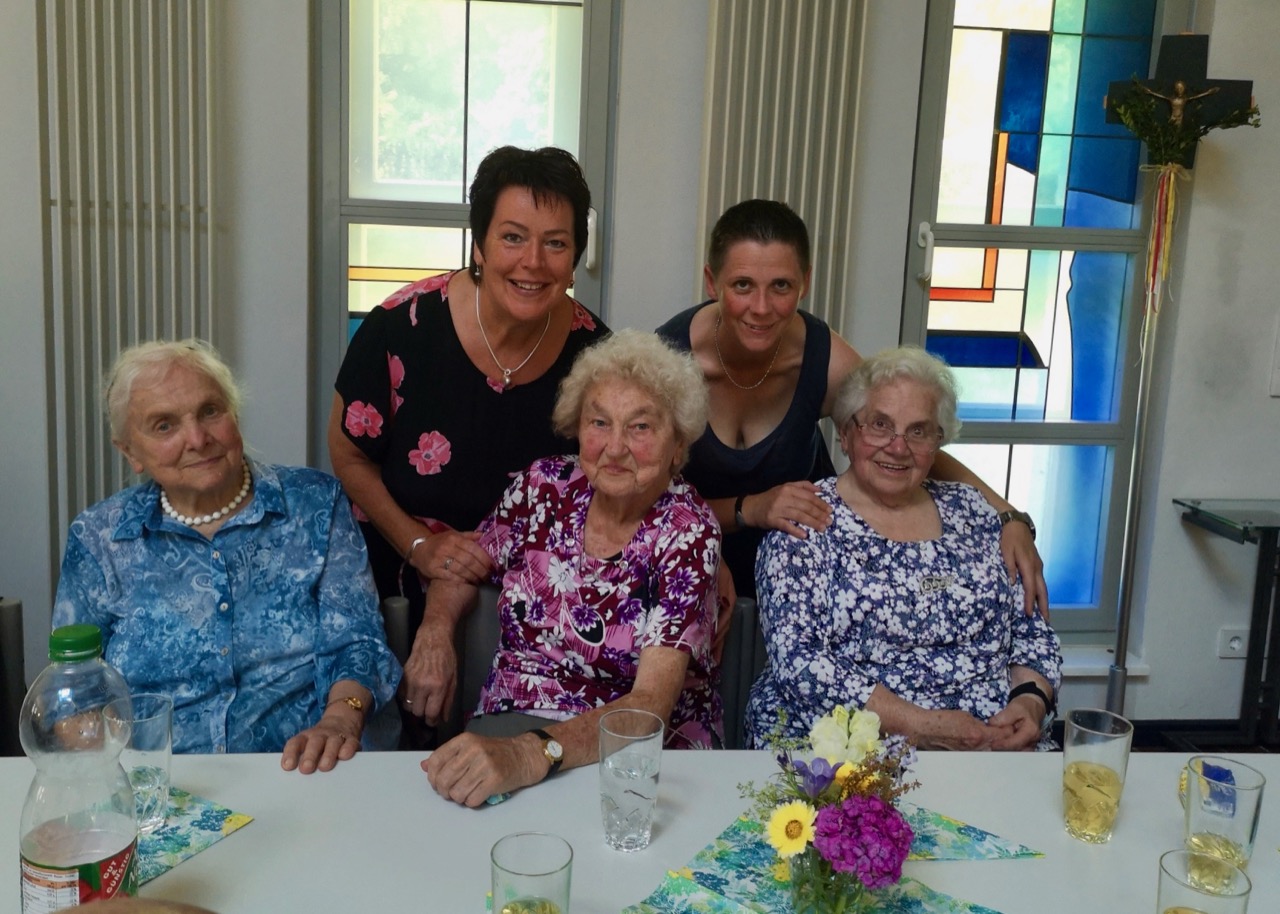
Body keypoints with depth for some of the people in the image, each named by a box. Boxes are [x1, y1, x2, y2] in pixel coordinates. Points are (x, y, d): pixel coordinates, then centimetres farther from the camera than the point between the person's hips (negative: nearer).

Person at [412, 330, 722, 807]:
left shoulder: (687, 531, -14)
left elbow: (650, 702, -24)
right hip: (511, 719, 3)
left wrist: (530, 756, -40)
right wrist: (435, 632, -6)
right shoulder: (544, 485, -3)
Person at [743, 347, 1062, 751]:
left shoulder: (970, 511, 13)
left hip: (995, 747, 5)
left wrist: (1031, 701, -6)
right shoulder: (806, 522, -1)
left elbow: (1032, 632, 15)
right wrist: (918, 725, -19)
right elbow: (797, 661, -11)